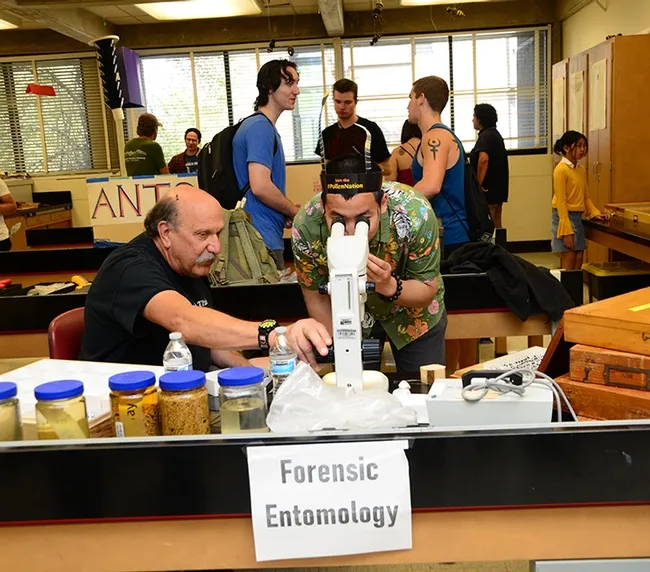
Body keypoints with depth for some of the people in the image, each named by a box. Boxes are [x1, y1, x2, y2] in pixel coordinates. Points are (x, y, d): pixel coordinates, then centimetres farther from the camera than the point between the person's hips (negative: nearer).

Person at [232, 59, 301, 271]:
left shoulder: (265, 126, 17)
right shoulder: (261, 126, -14)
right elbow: (260, 186, -25)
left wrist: (288, 212, 11)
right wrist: (295, 212, -10)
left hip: (267, 235, 10)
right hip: (263, 237, -10)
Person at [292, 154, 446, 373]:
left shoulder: (415, 214, -35)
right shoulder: (306, 227, -31)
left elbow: (428, 290, -21)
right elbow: (317, 299, -14)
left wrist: (389, 286, -41)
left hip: (413, 310, 0)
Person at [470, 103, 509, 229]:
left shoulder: (485, 136, -15)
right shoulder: (496, 135, 17)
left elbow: (483, 159, -32)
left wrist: (478, 184, -25)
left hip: (488, 190, -10)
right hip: (498, 189, 10)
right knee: (496, 226, 14)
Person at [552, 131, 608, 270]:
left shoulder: (582, 169, 11)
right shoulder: (561, 169, -13)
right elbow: (561, 201, -16)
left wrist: (595, 213, 5)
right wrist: (566, 231, -20)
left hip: (578, 217, 8)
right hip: (565, 216, -8)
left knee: (578, 263, 6)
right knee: (568, 265, -6)